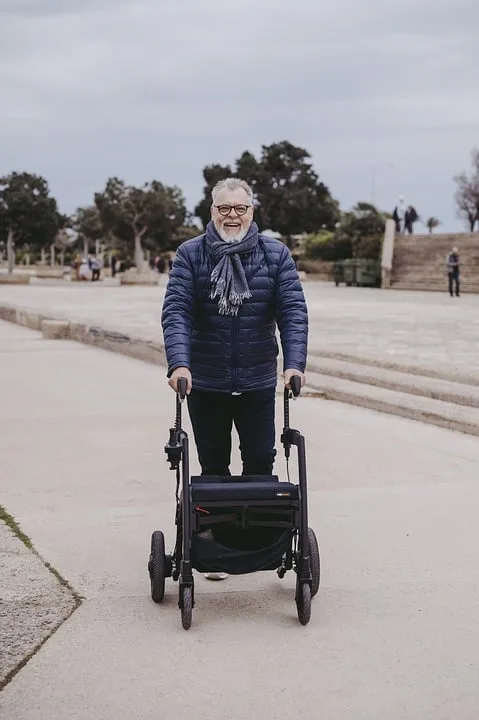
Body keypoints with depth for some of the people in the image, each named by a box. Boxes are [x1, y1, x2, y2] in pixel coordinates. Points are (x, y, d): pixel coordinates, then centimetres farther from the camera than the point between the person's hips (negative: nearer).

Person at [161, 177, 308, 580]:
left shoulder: (275, 254, -1)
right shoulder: (190, 254, -4)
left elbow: (293, 310, -7)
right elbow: (176, 311, -12)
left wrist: (295, 362, -21)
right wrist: (179, 363, -27)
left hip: (258, 382, 1)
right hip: (205, 383, 0)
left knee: (261, 462, 6)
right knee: (213, 467, 9)